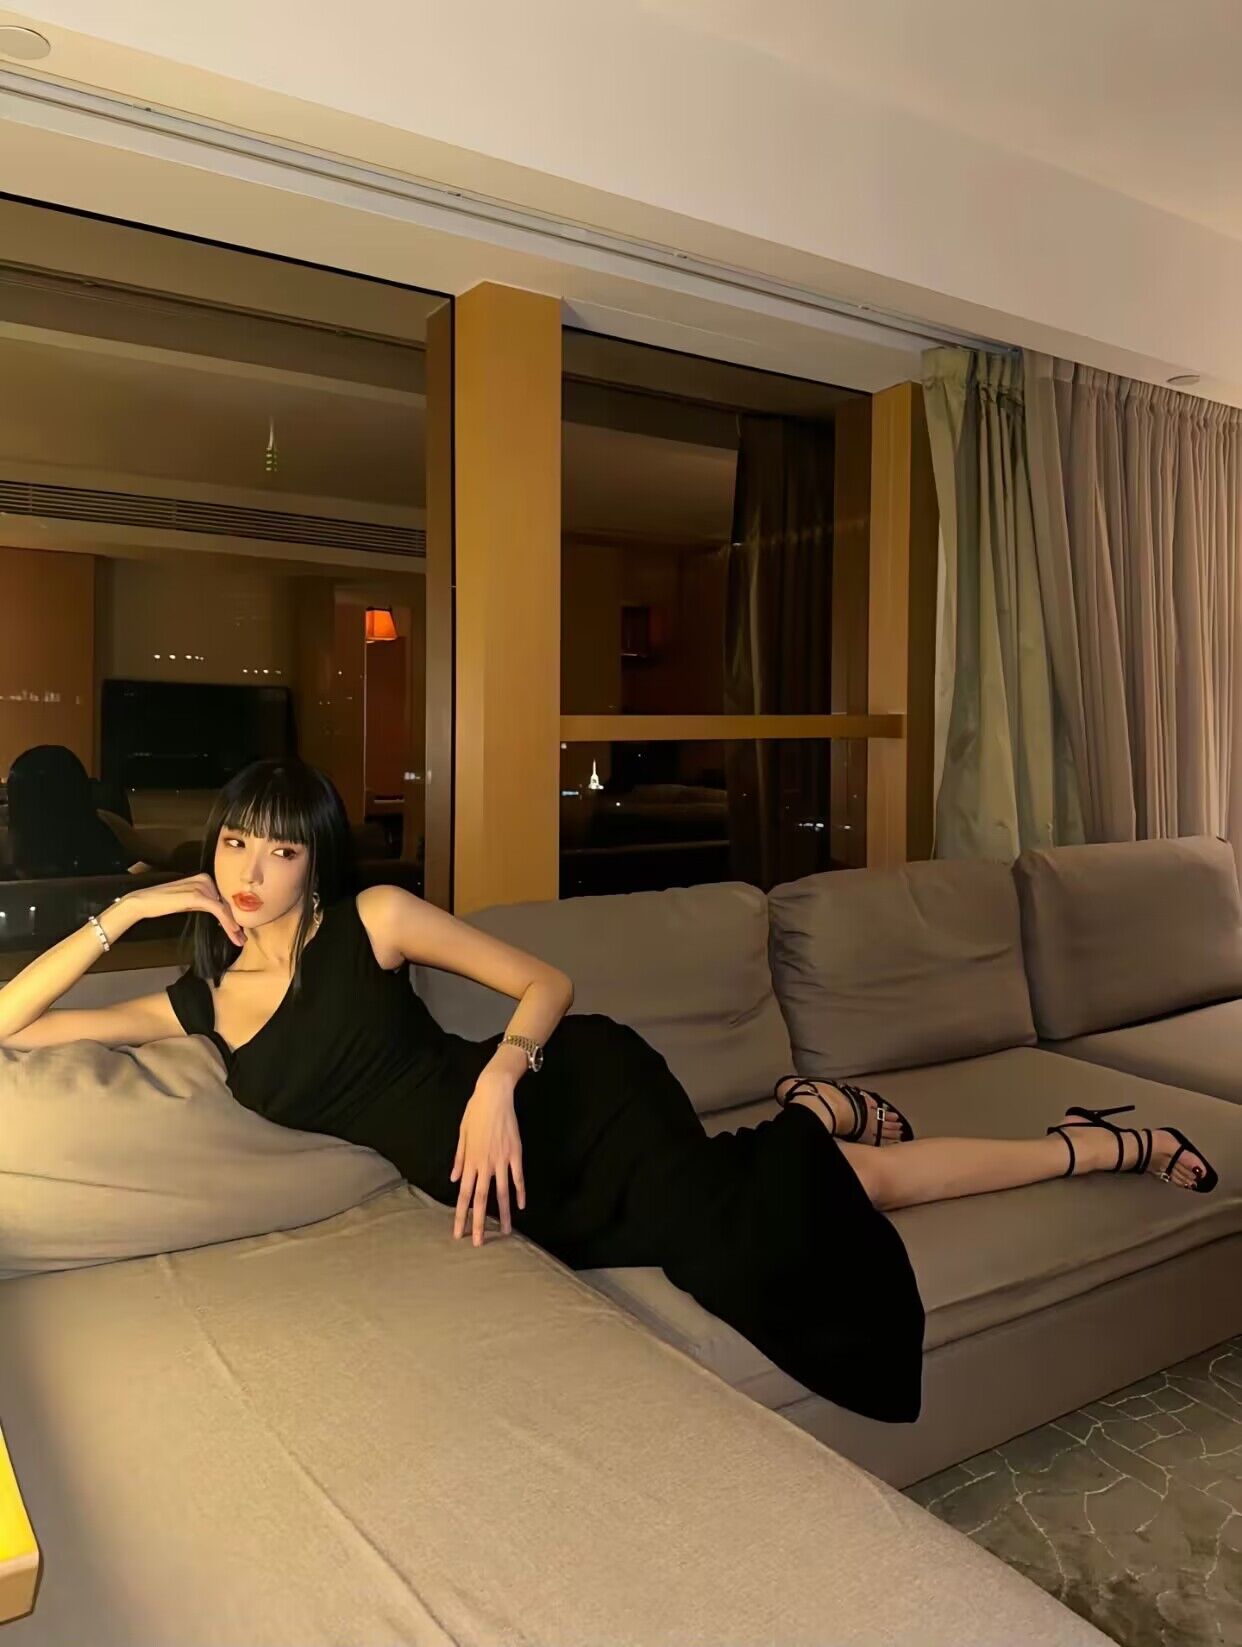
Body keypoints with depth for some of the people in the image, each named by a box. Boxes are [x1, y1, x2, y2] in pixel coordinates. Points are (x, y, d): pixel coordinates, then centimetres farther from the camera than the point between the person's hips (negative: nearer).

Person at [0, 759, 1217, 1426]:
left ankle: (809, 1113, 8)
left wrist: (498, 1077, -21)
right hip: (531, 1194, 4)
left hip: (563, 1102, -3)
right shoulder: (198, 1006, 10)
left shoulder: (371, 919, -4)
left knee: (732, 1215, -26)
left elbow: (548, 983, -3)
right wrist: (122, 914, 2)